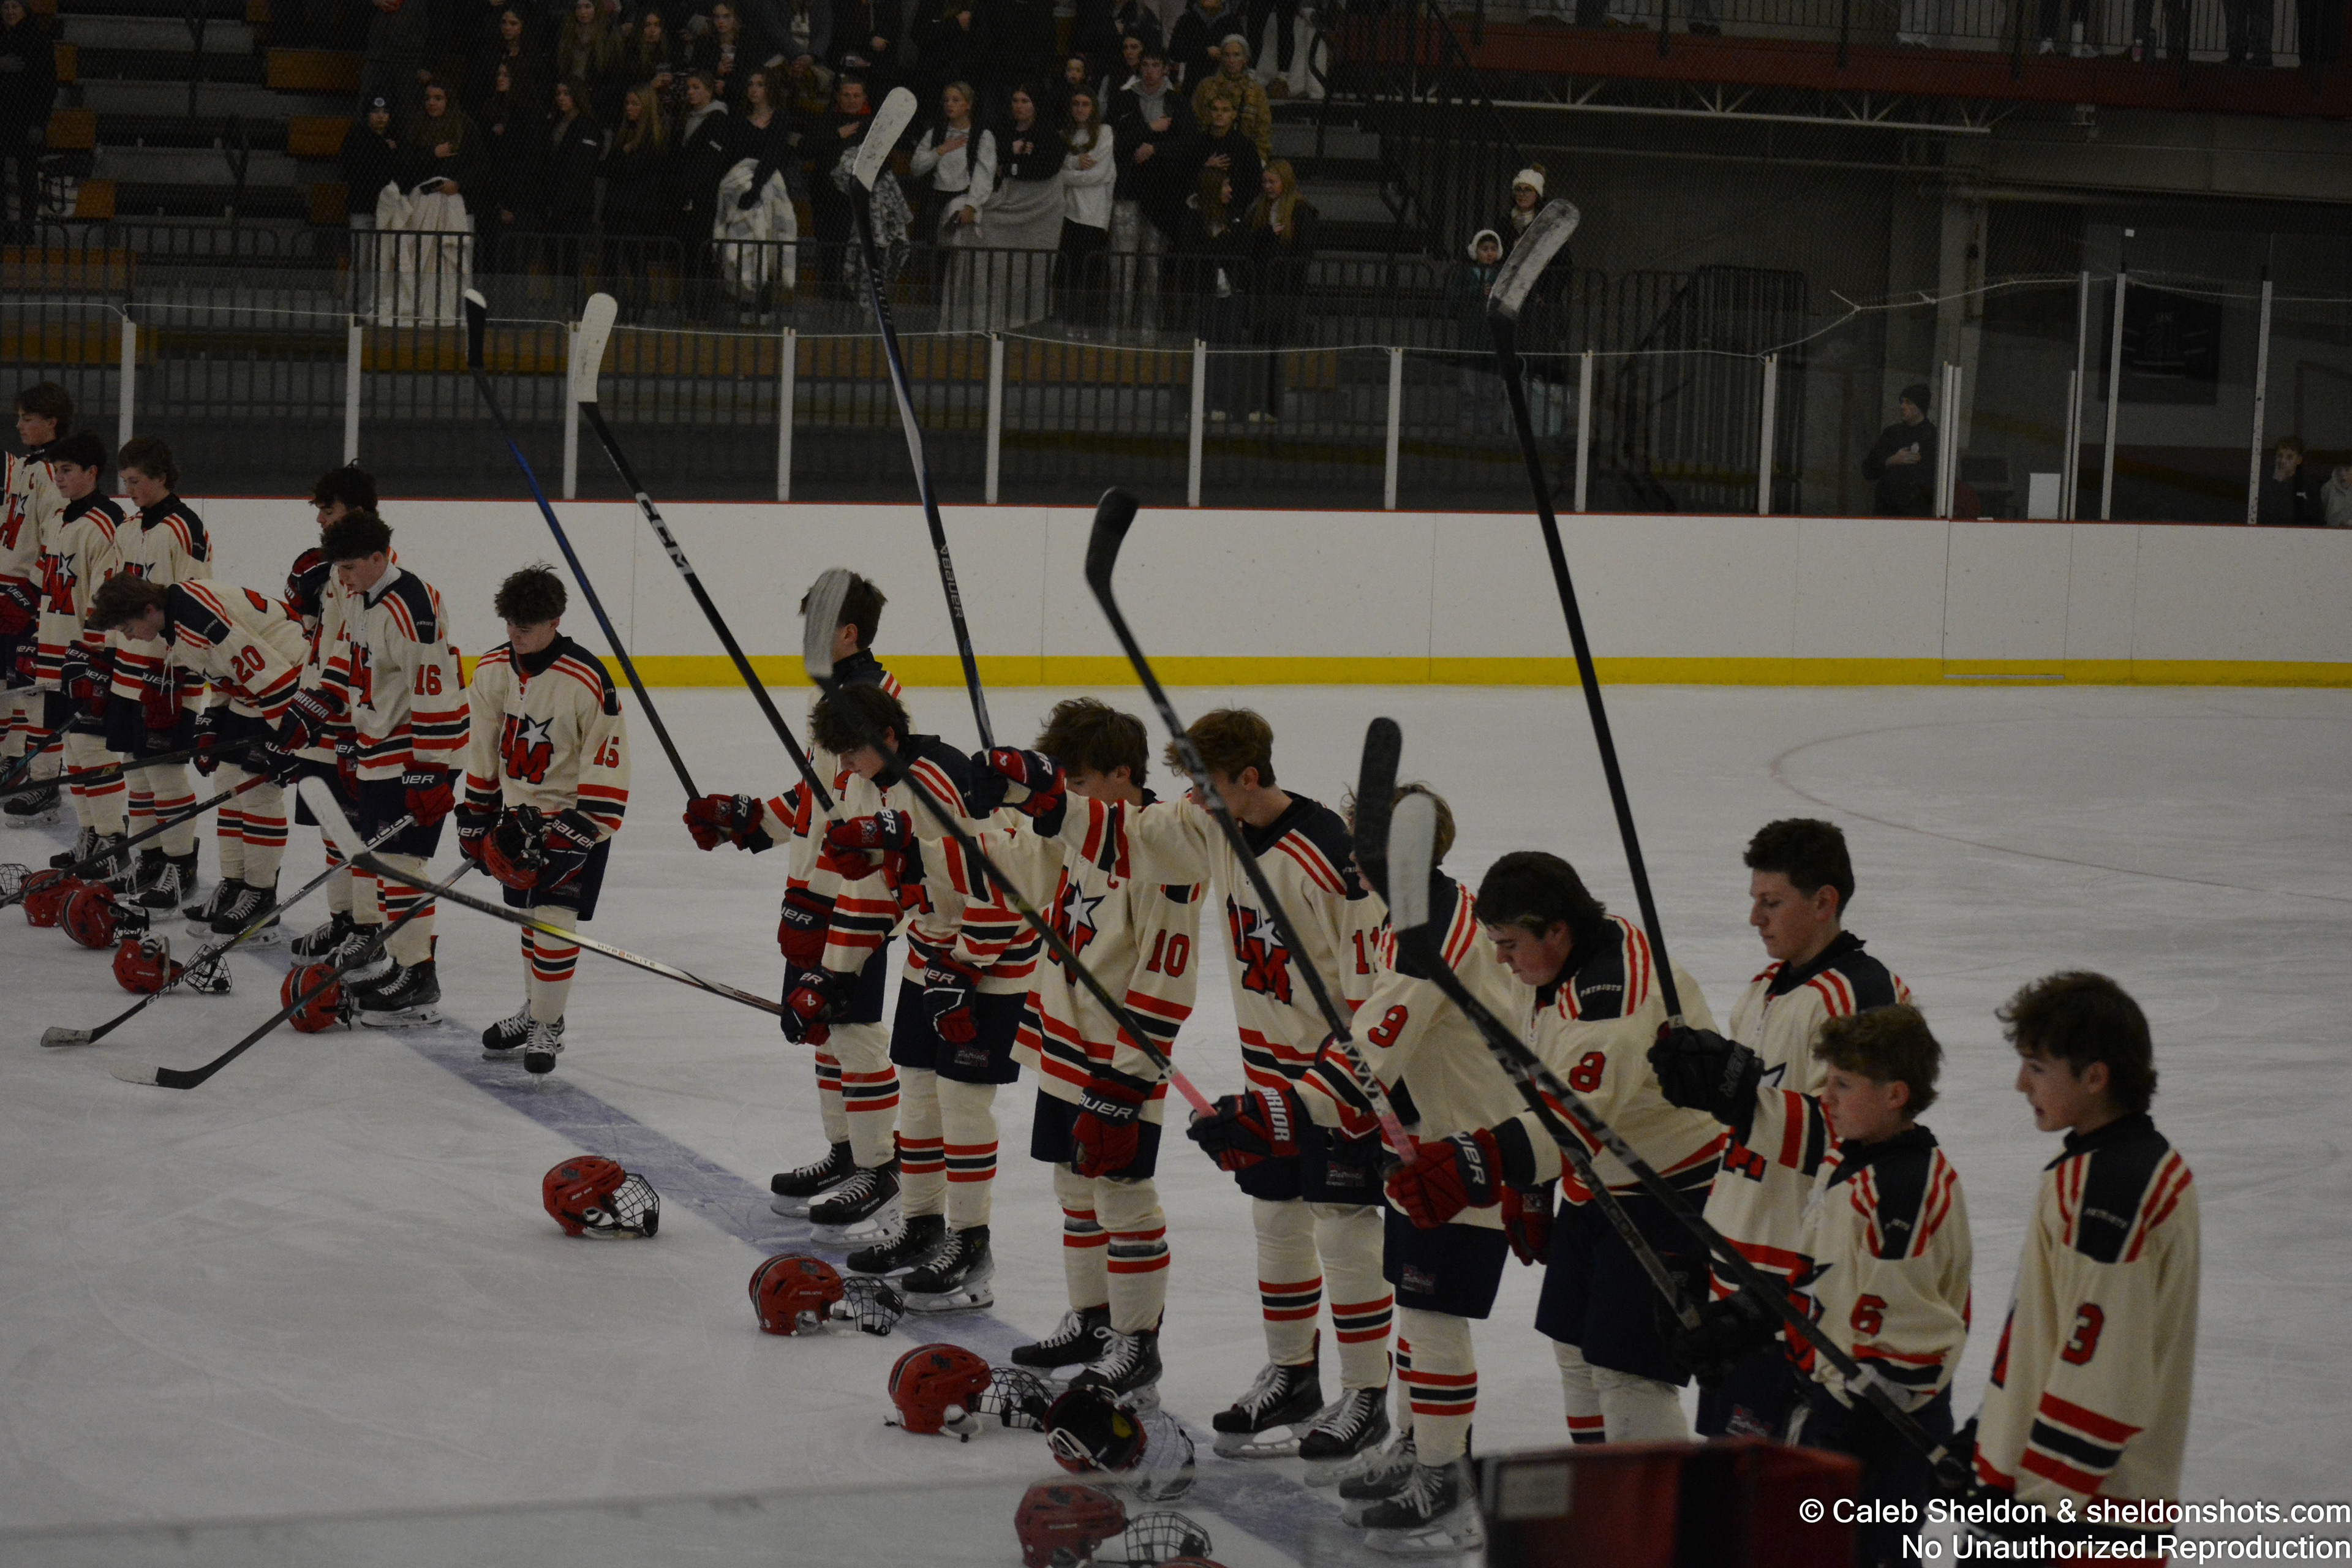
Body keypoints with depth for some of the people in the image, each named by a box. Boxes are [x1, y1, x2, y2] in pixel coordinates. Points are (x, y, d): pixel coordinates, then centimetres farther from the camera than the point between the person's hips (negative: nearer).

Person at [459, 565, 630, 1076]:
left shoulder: (589, 684, -23)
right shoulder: (492, 671, -4)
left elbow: (607, 770, -18)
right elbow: (481, 751, 9)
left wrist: (573, 836, -21)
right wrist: (475, 819, 10)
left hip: (573, 814, -6)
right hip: (518, 812, 6)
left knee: (555, 916, -12)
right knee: (529, 913, 13)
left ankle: (549, 1028, 1)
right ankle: (534, 1009, 31)